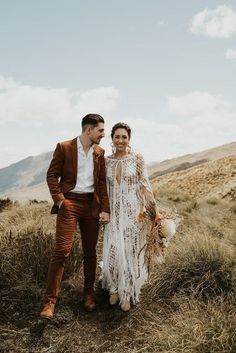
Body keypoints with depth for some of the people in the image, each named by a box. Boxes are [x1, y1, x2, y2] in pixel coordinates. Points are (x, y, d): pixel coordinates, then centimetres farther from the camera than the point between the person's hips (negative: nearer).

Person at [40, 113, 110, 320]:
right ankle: (50, 300, 2)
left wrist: (105, 209, 2)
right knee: (62, 250, -9)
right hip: (70, 203, -4)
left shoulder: (99, 152, 10)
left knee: (90, 251, 10)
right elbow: (52, 175, -1)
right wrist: (60, 200, -11)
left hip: (92, 205, 4)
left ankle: (89, 292, 27)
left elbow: (102, 182, 9)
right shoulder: (64, 148, -2)